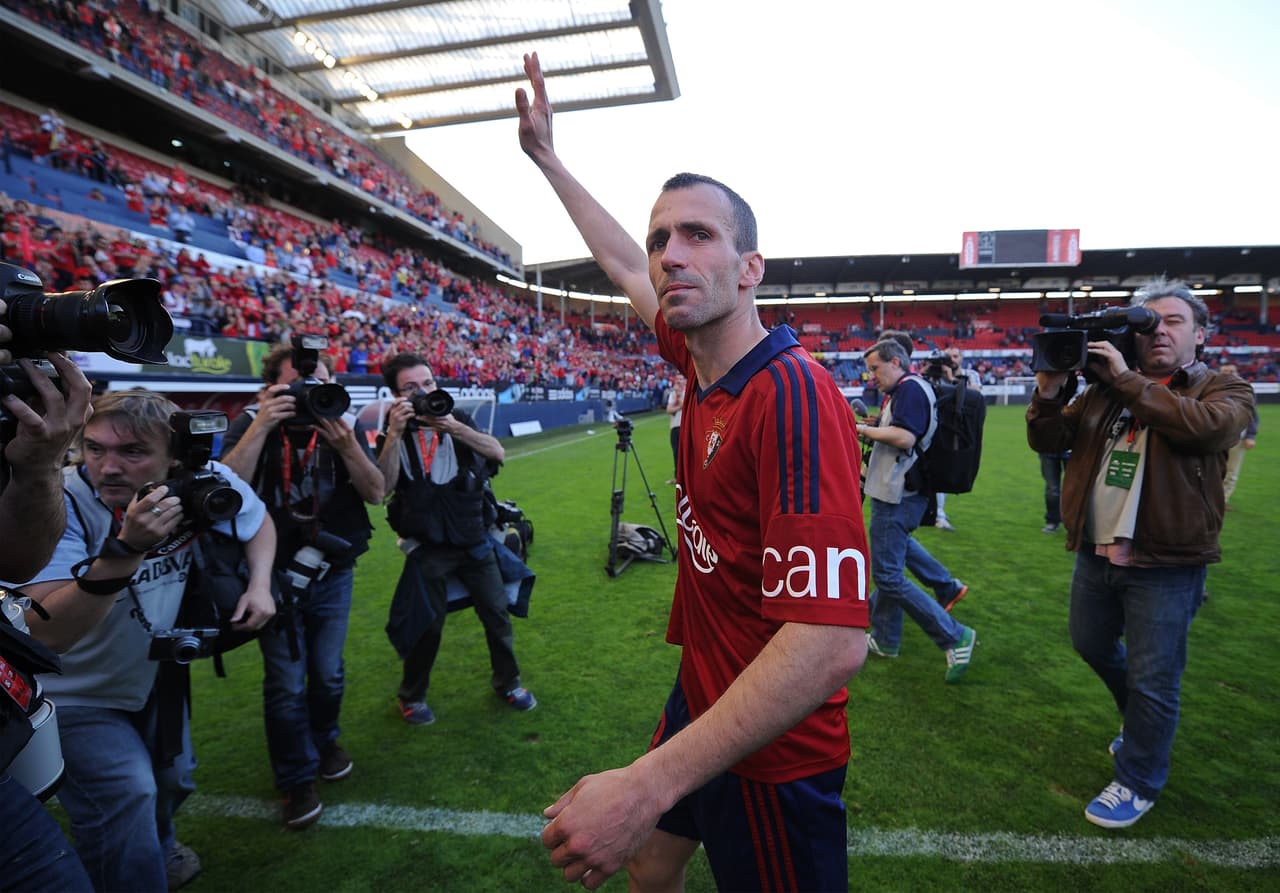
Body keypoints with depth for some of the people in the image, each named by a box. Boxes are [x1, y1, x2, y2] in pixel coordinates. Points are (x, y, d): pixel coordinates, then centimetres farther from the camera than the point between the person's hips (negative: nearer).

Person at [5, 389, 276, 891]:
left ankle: (156, 845, 55)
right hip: (74, 697, -4)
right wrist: (125, 548, -50)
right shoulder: (61, 505, -31)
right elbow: (48, 633, -38)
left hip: (156, 677, 5)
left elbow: (259, 522, 0)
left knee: (173, 781, 22)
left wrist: (259, 584, -17)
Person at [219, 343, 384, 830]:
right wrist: (262, 426, -27)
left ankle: (324, 741, 42)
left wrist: (347, 446, -25)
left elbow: (375, 493, -11)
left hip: (334, 574, 2)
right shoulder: (251, 424, -7)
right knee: (286, 683, 3)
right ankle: (297, 781, 23)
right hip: (276, 575, -1)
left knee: (327, 672, 14)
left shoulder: (345, 426, -5)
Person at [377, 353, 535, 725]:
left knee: (498, 613, 9)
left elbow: (497, 452, -16)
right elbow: (384, 485, -21)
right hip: (429, 550, -2)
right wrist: (396, 433, -28)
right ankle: (412, 696, 31)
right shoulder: (393, 433, -6)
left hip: (475, 541, 2)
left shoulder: (458, 419, -1)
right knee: (426, 624, 7)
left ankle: (508, 682, 31)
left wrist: (454, 427, -30)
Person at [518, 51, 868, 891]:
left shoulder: (792, 395, -28)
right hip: (700, 699, 7)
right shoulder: (701, 359, -3)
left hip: (771, 752, -7)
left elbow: (834, 640, -34)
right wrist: (547, 157, 22)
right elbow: (625, 266, 15)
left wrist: (648, 784, -35)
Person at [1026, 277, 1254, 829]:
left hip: (1166, 567, -5)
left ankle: (1138, 784, 24)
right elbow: (1047, 442, 0)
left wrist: (1127, 380, -21)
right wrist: (1050, 390, -16)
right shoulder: (1102, 390, 7)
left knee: (1152, 680, 4)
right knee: (1091, 646, 22)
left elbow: (1203, 425, -26)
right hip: (1096, 554, 5)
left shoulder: (1224, 391, -3)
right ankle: (1144, 721, 50)